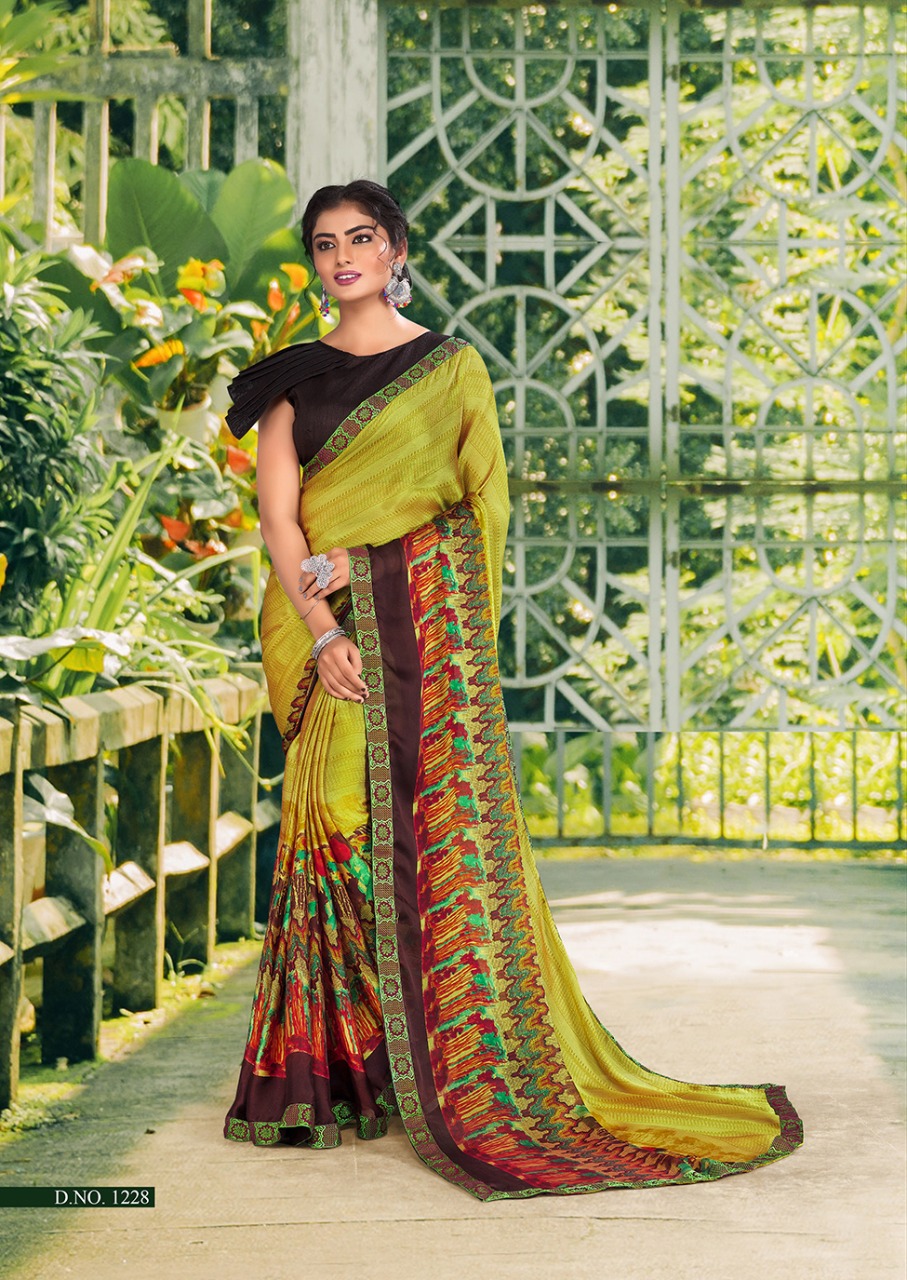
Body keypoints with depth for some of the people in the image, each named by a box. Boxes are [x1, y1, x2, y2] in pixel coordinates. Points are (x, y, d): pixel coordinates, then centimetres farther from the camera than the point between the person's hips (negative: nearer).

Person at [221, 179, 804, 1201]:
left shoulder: (451, 367, 9)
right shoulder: (291, 380, 13)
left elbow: (485, 502, 2)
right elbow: (279, 516, 3)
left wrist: (355, 552, -7)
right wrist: (322, 630, -11)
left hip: (430, 618, -2)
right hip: (329, 629, 2)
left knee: (447, 825, -7)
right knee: (340, 830, -3)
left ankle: (470, 1073, -3)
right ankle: (338, 1077, 2)